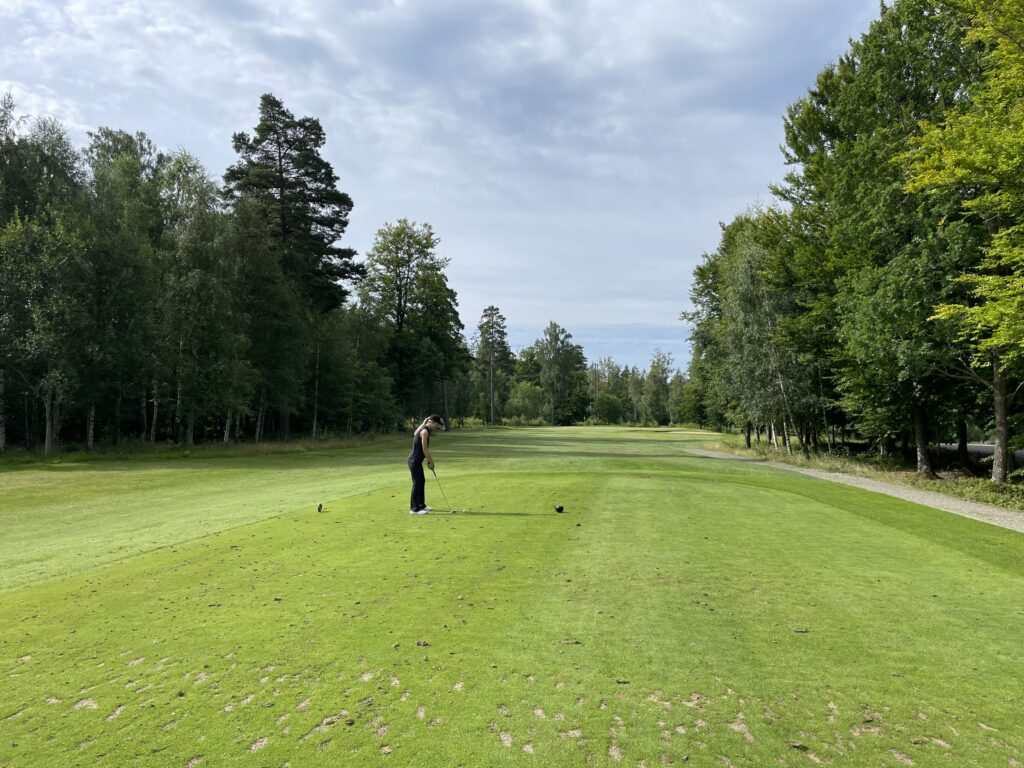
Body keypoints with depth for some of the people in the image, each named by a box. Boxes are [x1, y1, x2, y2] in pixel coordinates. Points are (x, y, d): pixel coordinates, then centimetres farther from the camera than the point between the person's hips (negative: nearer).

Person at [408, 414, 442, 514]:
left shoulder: (423, 430, 13)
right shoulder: (425, 431, -18)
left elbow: (425, 449, 17)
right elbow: (424, 449, -18)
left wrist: (430, 459, 13)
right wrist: (430, 462, -8)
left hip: (417, 460, 10)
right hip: (414, 460, -10)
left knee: (422, 481, 17)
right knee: (417, 483, -6)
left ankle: (421, 505, 27)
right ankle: (414, 509, -1)